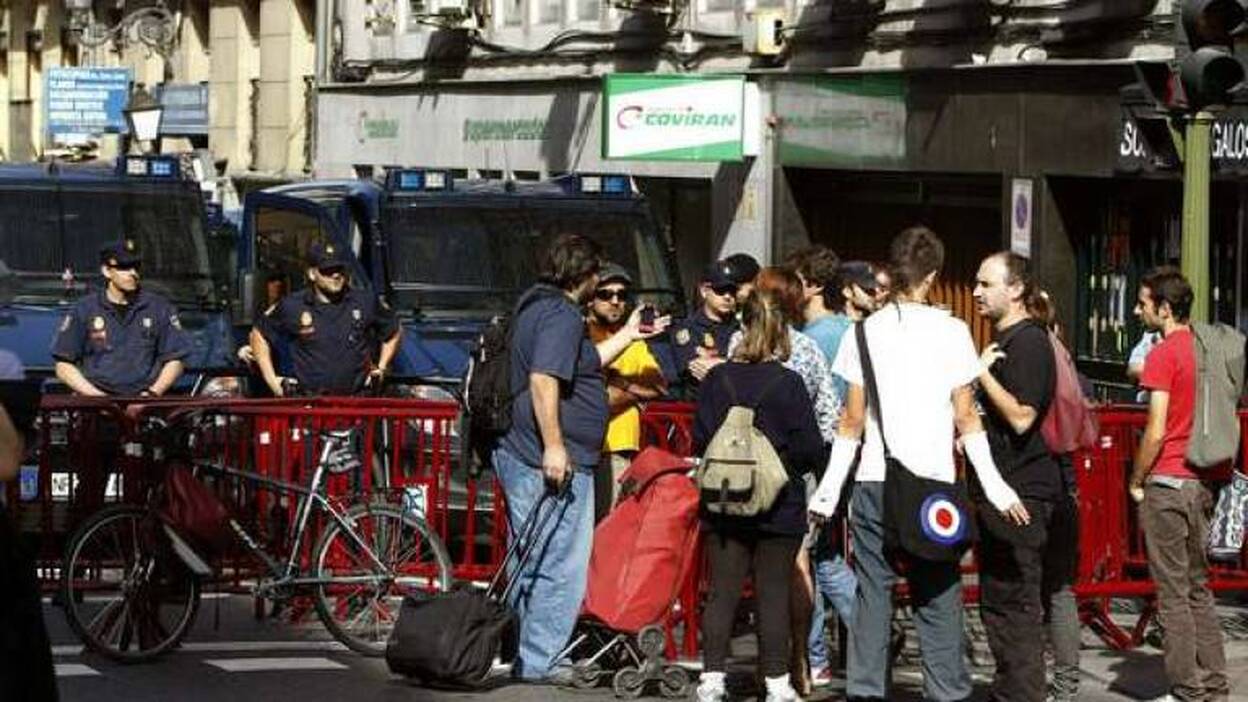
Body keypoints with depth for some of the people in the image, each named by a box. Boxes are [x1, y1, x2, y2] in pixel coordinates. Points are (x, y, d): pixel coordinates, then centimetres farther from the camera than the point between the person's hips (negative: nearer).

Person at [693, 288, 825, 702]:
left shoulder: (716, 380, -2)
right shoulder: (788, 383, -10)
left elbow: (699, 441, 2)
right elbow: (810, 448, -10)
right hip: (779, 507, -2)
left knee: (722, 592, 7)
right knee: (774, 594, 3)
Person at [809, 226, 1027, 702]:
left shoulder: (866, 332, 1)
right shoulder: (951, 332, -1)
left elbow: (852, 421, 2)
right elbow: (966, 418, 0)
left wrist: (829, 489, 8)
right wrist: (994, 486, 5)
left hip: (874, 483, 1)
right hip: (935, 483, -1)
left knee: (872, 592, 5)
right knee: (938, 594, 4)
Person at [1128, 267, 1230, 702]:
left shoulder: (1164, 355, -13)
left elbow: (1156, 432, -17)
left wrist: (1136, 482, -5)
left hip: (1167, 484, -8)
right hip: (1201, 483, 8)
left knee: (1173, 594, -3)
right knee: (1199, 589, 14)